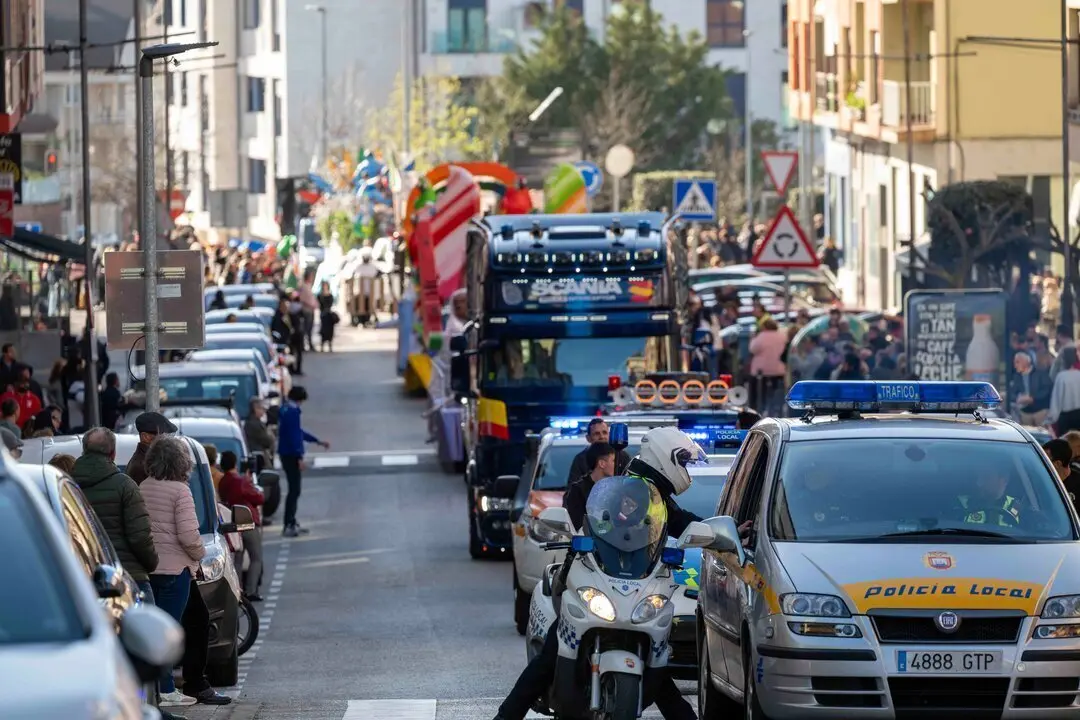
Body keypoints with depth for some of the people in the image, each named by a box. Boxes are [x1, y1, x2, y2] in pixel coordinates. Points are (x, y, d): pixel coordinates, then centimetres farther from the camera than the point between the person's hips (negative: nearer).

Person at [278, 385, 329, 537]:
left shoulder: (285, 409, 14)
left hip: (286, 454, 10)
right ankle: (288, 526, -9)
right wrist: (299, 457, -20)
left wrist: (317, 441, 30)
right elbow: (295, 435, -21)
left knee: (294, 489, 16)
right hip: (292, 455, -10)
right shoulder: (292, 411, -17)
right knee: (294, 490, -8)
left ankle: (292, 523, 21)